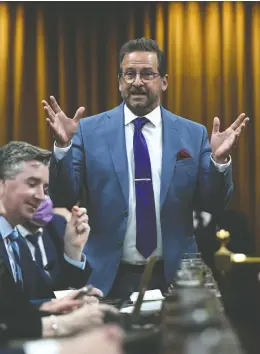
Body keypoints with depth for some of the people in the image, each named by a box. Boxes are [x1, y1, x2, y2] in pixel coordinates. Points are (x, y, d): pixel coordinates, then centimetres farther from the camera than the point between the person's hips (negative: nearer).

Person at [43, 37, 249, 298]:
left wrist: (219, 160, -14)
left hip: (173, 277, 1)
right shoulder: (89, 130, -1)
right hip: (108, 278, -1)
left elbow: (213, 204, 3)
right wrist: (62, 146, -17)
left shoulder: (194, 134, 3)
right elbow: (63, 199, -2)